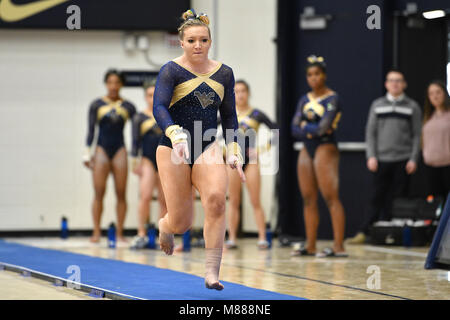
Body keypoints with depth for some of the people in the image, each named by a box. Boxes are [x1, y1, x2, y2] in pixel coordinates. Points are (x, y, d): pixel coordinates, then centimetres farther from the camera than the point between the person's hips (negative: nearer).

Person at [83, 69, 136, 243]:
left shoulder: (127, 106, 6)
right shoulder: (97, 105, 4)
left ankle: (119, 233, 4)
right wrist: (88, 152, -5)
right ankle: (96, 232, -1)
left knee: (121, 193, -1)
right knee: (99, 193, -4)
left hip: (119, 150, 1)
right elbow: (91, 130, 3)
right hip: (102, 149, -1)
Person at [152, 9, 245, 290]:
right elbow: (159, 107, -21)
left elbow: (229, 115, 15)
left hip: (208, 148, 3)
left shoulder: (224, 73, 6)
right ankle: (165, 225, 40)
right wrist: (176, 134, -39)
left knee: (216, 199, -26)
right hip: (174, 150, -3)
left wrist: (234, 151, 6)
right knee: (181, 224, -2)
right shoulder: (171, 71, -7)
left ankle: (212, 274, -22)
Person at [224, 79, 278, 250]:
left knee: (255, 201, -5)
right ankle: (232, 238, 6)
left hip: (250, 159, -2)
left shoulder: (256, 114, 0)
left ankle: (262, 238, -4)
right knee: (233, 202, 4)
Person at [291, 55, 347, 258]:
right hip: (307, 150, 7)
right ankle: (310, 245, 12)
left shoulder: (332, 99, -6)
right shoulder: (305, 100, 14)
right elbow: (295, 129, 4)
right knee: (308, 199, 7)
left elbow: (323, 127, -17)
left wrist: (305, 127, -2)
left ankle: (339, 246, -15)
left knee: (331, 197, -12)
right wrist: (313, 130, -10)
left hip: (325, 149, -7)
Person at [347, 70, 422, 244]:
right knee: (377, 197, -1)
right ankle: (364, 232, -2)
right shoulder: (377, 105, 11)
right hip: (381, 159, 1)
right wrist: (371, 156, -1)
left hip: (403, 160, -1)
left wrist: (413, 159, -5)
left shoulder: (412, 107, 7)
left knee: (399, 198, -1)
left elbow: (417, 135, 4)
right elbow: (370, 132, 10)